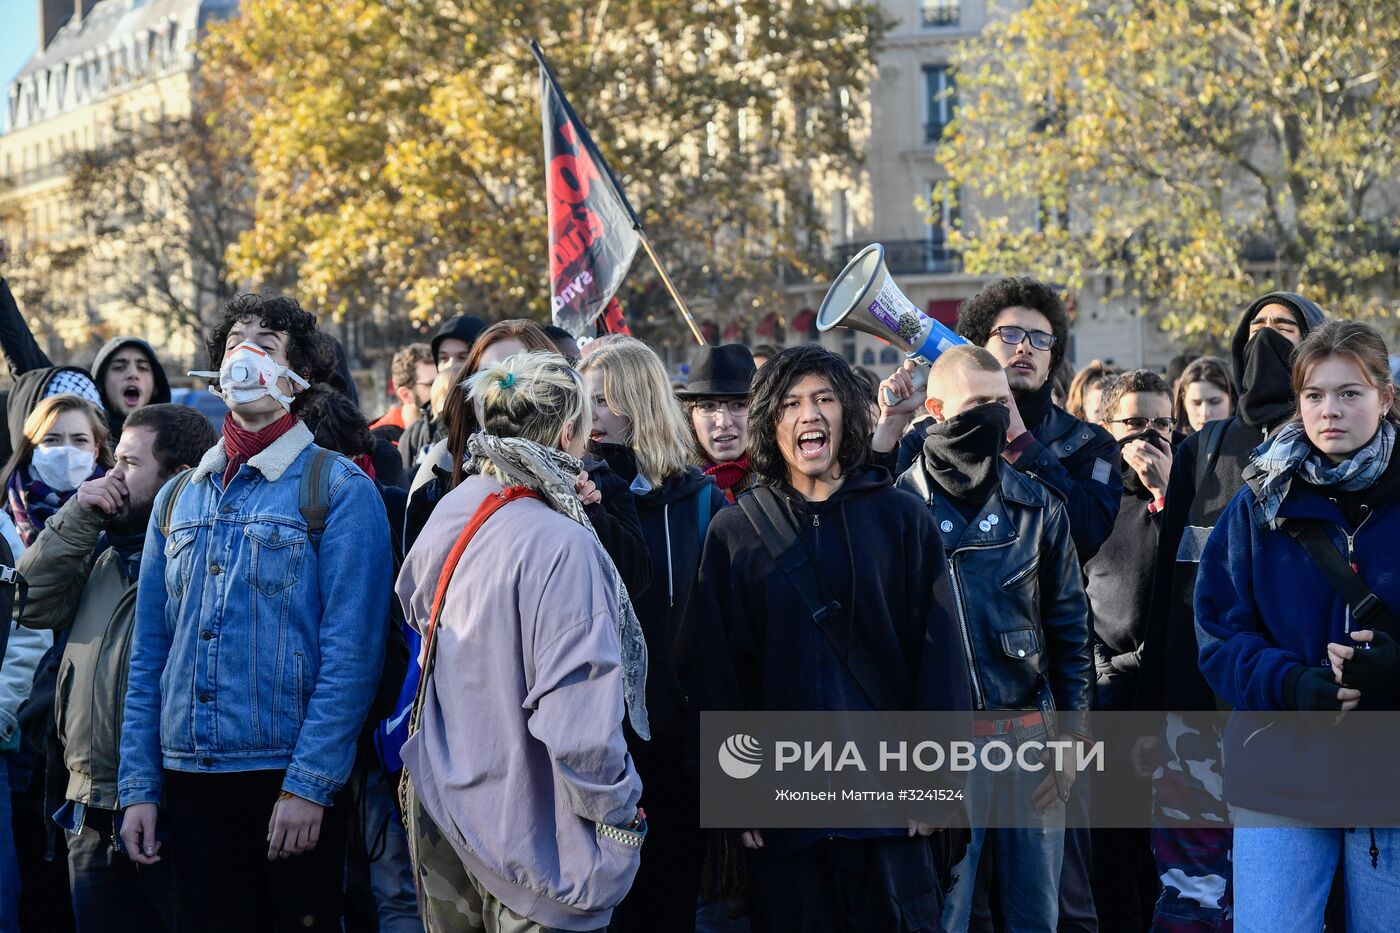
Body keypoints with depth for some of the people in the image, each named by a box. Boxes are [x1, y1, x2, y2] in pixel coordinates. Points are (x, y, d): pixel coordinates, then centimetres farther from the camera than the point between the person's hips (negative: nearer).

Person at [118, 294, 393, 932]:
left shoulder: (340, 489, -4)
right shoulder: (177, 497, 12)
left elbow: (352, 652, -11)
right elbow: (149, 654, 12)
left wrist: (309, 784, -16)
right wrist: (138, 784, 6)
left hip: (292, 782, -4)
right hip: (189, 779, 4)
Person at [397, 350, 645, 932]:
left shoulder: (450, 513, 0)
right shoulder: (561, 546, -23)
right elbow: (576, 715, -27)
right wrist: (617, 812, -11)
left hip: (441, 817, 7)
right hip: (528, 836, -7)